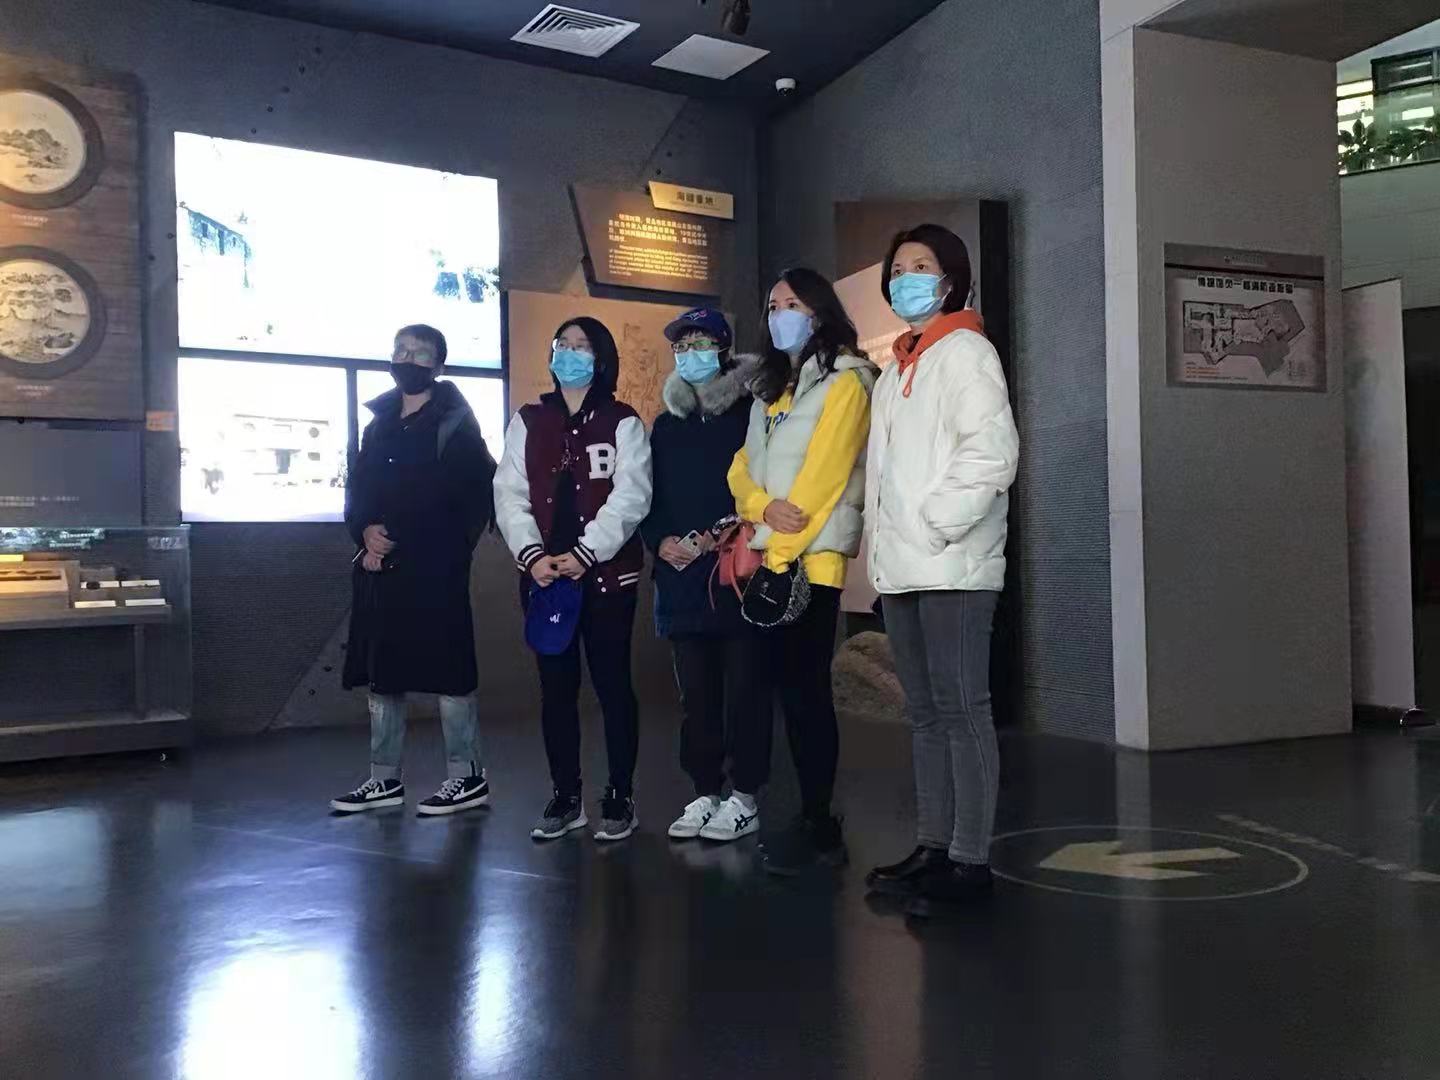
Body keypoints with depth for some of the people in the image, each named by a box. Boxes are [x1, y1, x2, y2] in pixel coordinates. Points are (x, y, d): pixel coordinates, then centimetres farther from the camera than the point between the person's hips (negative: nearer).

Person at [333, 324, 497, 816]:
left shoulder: (454, 424, -1)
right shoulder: (379, 425, 18)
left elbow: (479, 496, -6)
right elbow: (357, 492, 18)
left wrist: (447, 552, -8)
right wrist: (365, 531, -2)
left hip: (434, 572, -7)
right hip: (381, 570, 7)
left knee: (448, 673, -4)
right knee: (381, 674, 10)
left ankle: (468, 776, 6)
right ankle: (385, 779, 19)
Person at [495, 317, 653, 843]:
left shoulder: (623, 423, 3)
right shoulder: (528, 421, 12)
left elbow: (630, 497, -9)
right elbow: (509, 494, 4)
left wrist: (585, 553, -18)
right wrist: (532, 554, -11)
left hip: (607, 575, -3)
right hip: (542, 575, 3)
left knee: (612, 684, 1)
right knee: (556, 687, 7)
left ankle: (620, 797, 11)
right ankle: (566, 797, 17)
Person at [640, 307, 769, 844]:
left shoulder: (748, 415, -1)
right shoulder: (666, 425, 17)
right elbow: (647, 499, 16)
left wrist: (719, 537, -14)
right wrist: (661, 541, -1)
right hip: (681, 580, 5)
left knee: (744, 690, 1)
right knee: (695, 694, 10)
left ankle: (745, 797, 10)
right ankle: (706, 793, 20)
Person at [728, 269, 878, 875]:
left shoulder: (845, 381, -2)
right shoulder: (770, 389, 22)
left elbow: (824, 470, -13)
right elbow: (742, 469, 11)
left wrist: (784, 550, -18)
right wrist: (764, 507, -10)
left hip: (811, 558, -7)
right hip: (766, 558, 7)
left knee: (806, 688, -7)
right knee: (787, 687, 8)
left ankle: (818, 826, 2)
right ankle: (812, 820, 16)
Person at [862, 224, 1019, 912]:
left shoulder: (965, 352, -1)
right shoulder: (895, 372, 24)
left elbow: (992, 452, -14)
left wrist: (935, 522, -16)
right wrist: (882, 543, 15)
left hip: (953, 569, -9)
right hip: (900, 571, 9)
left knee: (962, 711, -6)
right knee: (925, 715, 12)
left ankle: (970, 858, -1)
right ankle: (933, 846, 19)